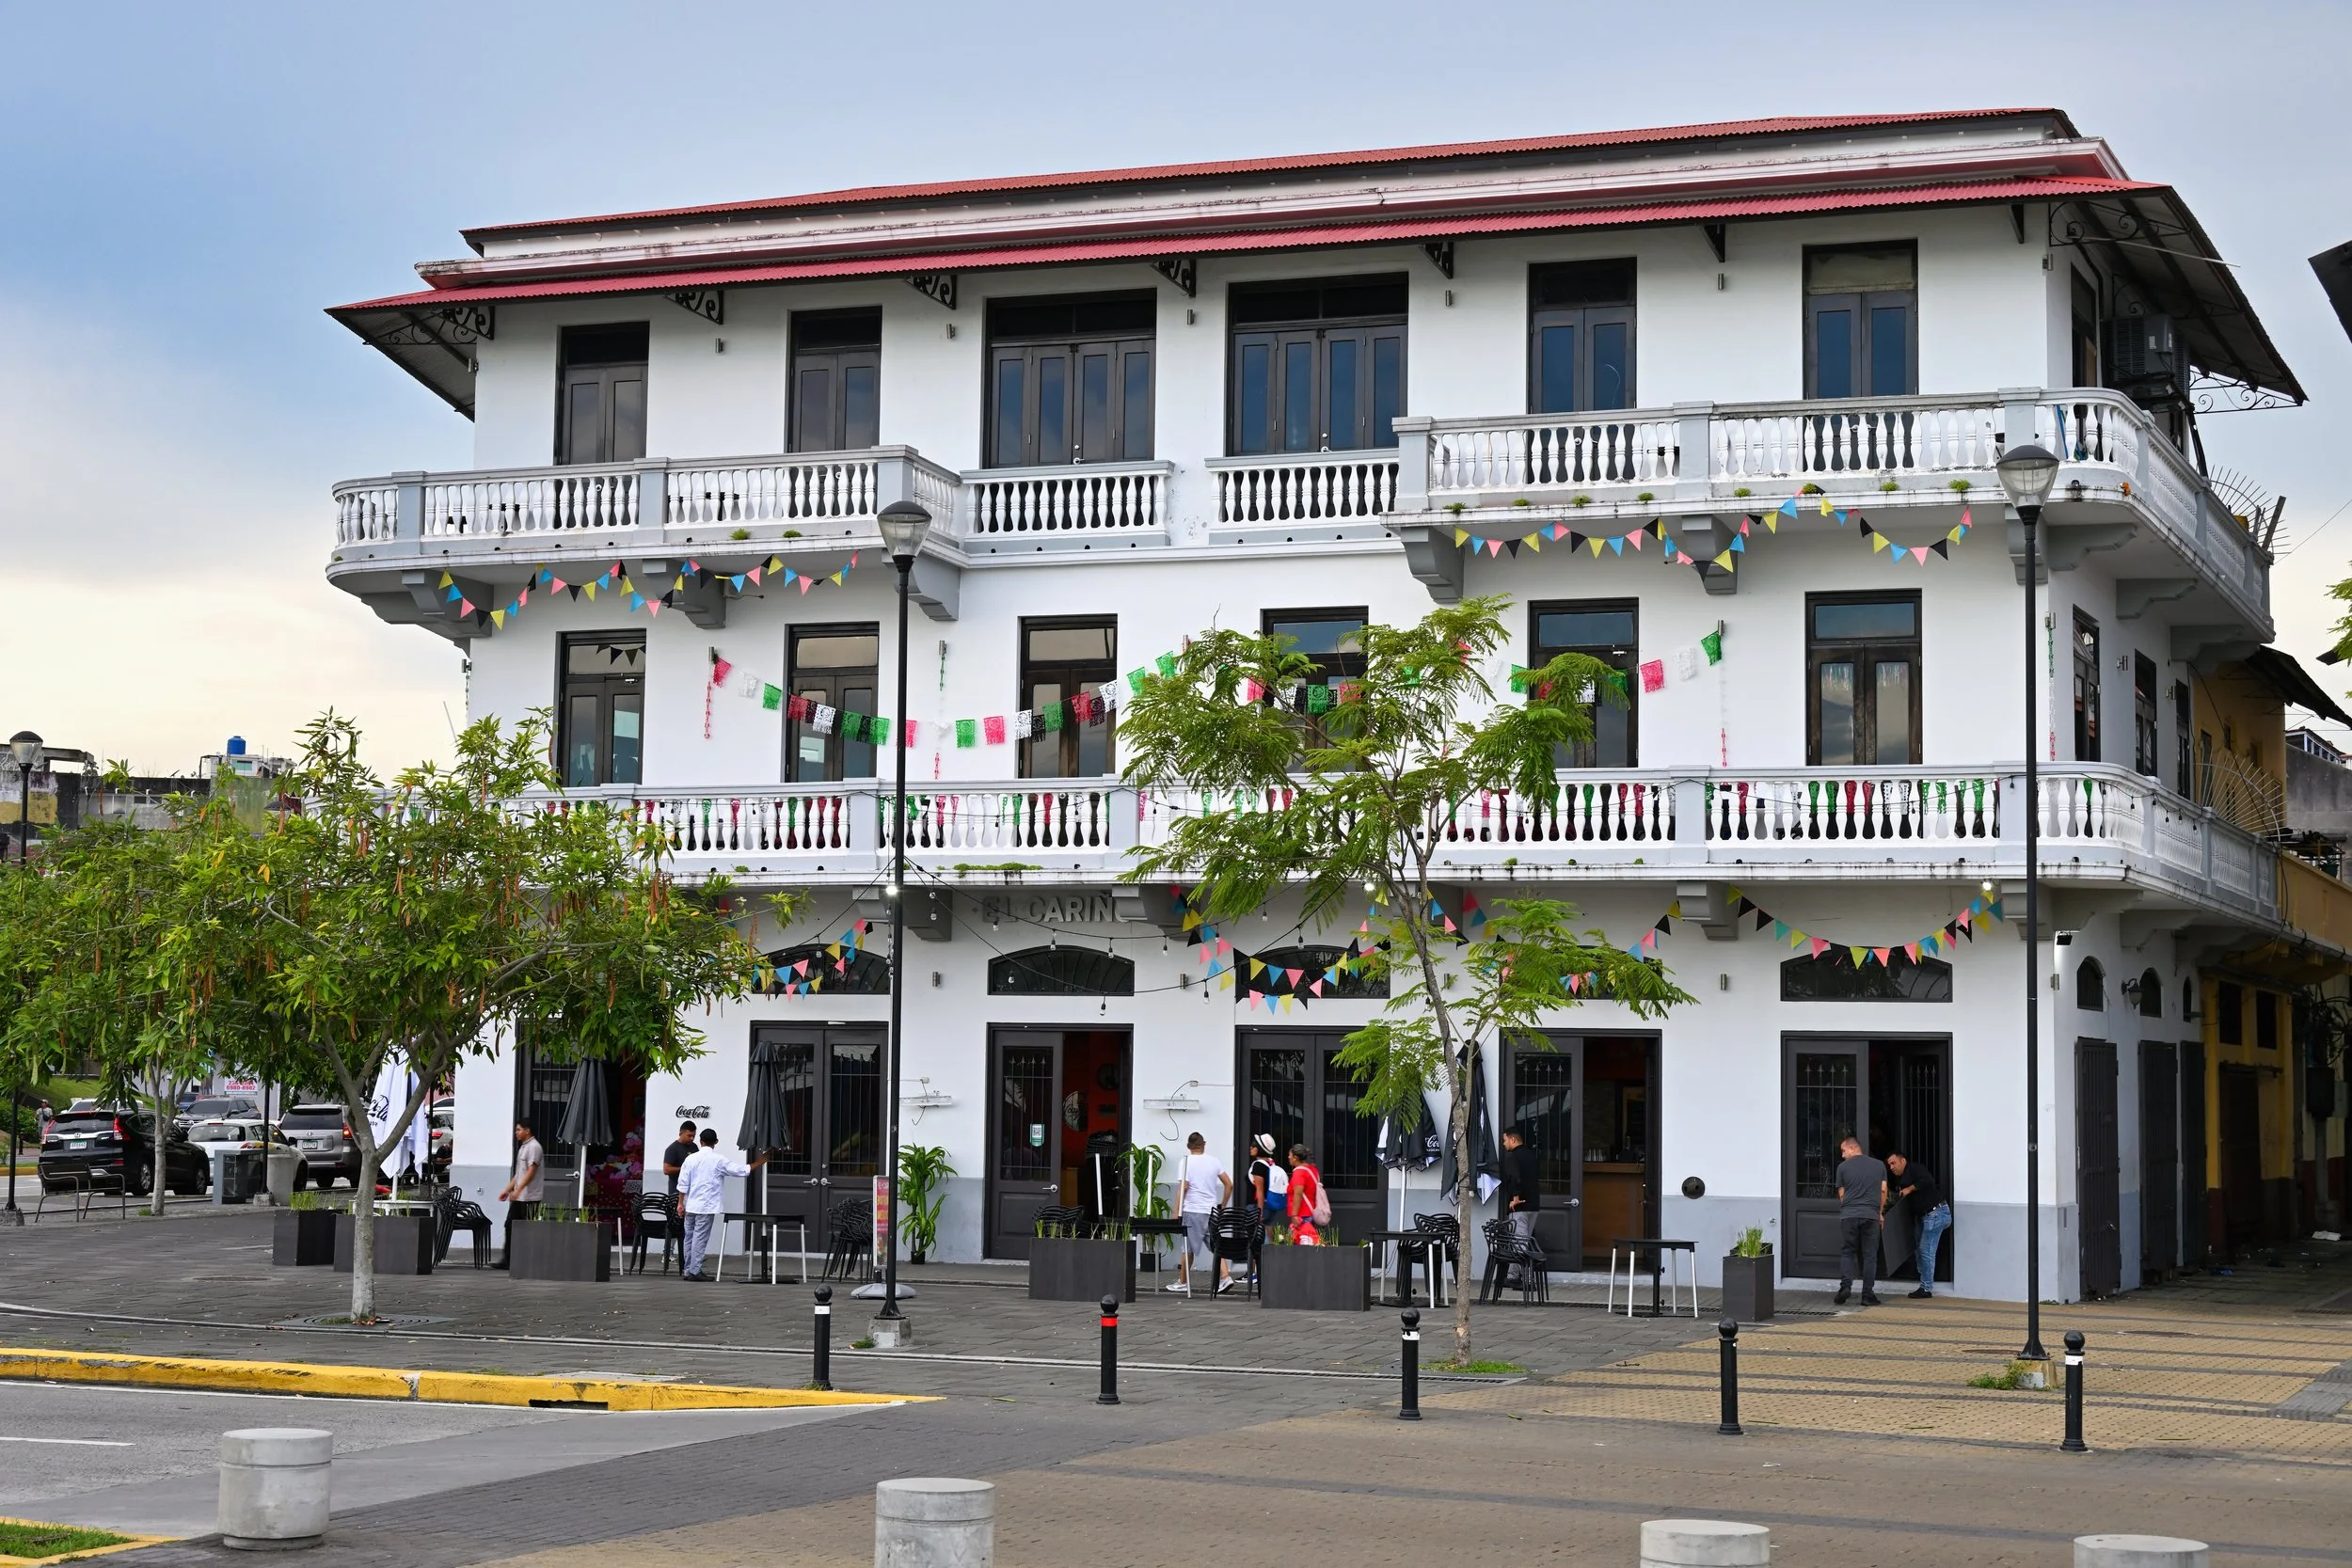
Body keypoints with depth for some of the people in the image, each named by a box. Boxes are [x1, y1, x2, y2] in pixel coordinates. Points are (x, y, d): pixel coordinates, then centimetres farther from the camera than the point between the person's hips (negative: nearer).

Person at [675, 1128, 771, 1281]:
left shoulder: (691, 1159, 2)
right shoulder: (718, 1160, -7)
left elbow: (683, 1183, 2)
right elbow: (741, 1170, -6)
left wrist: (681, 1203, 9)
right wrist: (760, 1162, 4)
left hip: (691, 1205, 4)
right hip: (707, 1206, -4)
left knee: (690, 1238, 11)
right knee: (700, 1239, -2)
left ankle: (688, 1270, 15)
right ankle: (695, 1271, -3)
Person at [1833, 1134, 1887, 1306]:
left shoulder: (1843, 1167, 5)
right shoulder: (1879, 1166, 10)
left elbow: (1841, 1194, 11)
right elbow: (1883, 1191, 10)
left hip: (1848, 1215, -1)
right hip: (1871, 1215, 1)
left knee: (1847, 1252, 7)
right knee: (1869, 1256, 5)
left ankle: (1845, 1285, -13)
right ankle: (1867, 1295, 3)